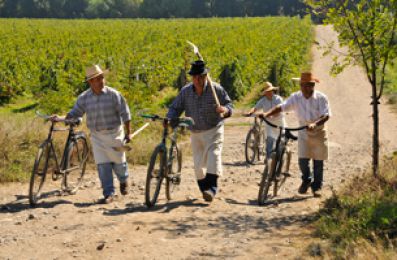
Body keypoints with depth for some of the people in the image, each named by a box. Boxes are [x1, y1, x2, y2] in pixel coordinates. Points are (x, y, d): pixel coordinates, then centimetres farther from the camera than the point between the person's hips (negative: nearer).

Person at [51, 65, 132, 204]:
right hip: (97, 136, 2)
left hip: (114, 134, -2)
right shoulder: (84, 97, -1)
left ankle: (123, 181, 40)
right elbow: (74, 114, 3)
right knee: (102, 165, -3)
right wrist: (60, 118, -14)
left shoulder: (113, 94, -8)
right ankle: (109, 193, 4)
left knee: (118, 161, 9)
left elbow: (125, 114, -3)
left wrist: (127, 133, -2)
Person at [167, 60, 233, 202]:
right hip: (195, 133, 4)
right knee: (198, 162, 6)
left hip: (213, 131, -4)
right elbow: (175, 108, 1)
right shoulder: (185, 91, -2)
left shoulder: (216, 89, -9)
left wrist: (225, 110, -30)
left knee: (213, 155, -21)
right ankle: (204, 189, 21)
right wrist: (169, 120, -19)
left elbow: (229, 105, -5)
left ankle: (212, 188, -26)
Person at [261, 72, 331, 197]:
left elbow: (326, 115, -19)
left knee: (318, 161, 5)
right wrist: (267, 113, -26)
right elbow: (281, 107, -11)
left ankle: (317, 186, 19)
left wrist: (315, 124, -37)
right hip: (303, 132, 2)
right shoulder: (296, 97, -5)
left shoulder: (321, 98, -12)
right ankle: (306, 180, 21)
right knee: (303, 159, -6)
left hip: (319, 132, -2)